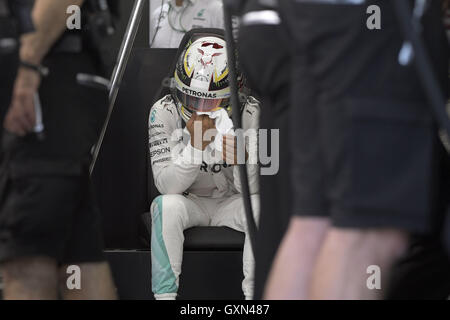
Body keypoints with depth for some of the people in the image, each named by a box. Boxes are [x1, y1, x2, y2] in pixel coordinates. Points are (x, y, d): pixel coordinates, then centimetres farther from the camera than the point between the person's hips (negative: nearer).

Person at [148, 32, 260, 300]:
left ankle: (254, 293, -18)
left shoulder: (250, 114, -15)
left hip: (232, 203, 1)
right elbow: (167, 185, -21)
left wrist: (242, 160, -38)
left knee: (260, 207, -30)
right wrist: (195, 146, -36)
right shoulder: (164, 113, -16)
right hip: (190, 203, 0)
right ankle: (165, 295, -24)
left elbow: (251, 188, -15)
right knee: (167, 205, -32)